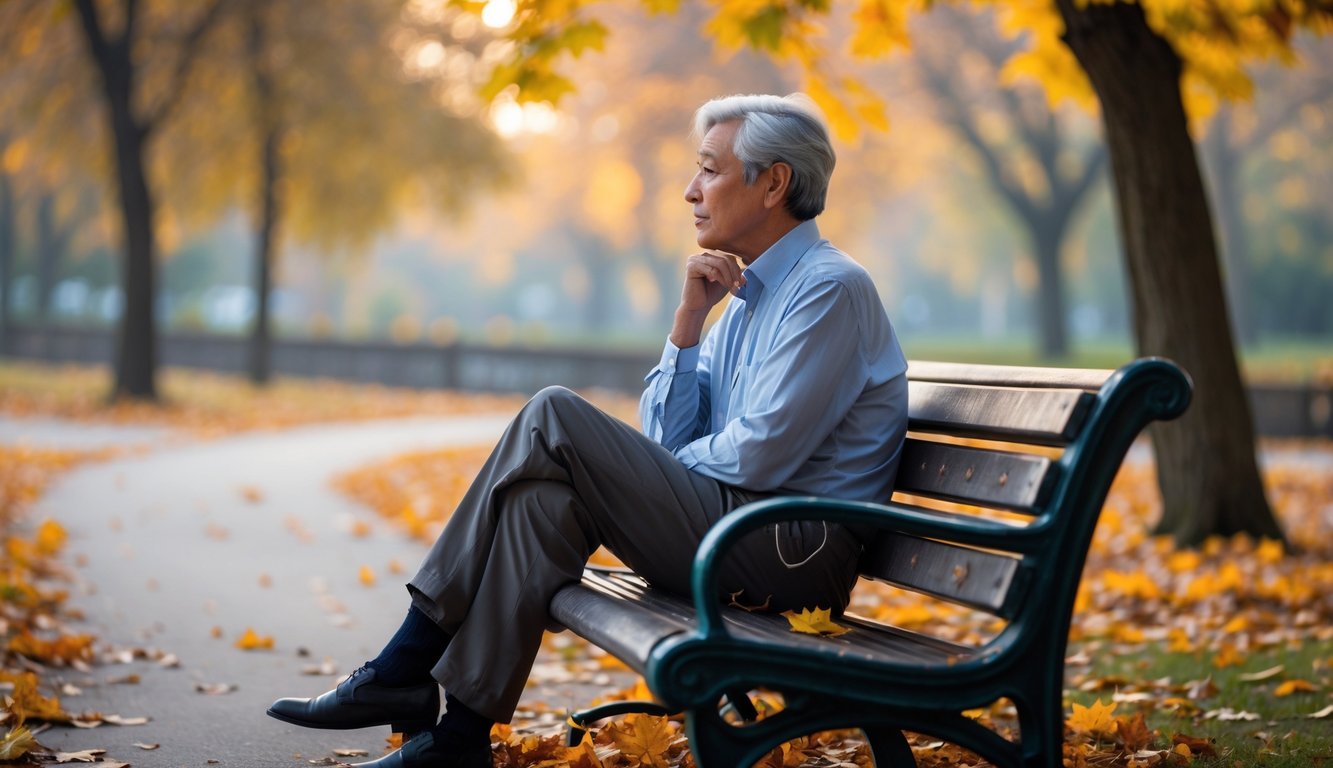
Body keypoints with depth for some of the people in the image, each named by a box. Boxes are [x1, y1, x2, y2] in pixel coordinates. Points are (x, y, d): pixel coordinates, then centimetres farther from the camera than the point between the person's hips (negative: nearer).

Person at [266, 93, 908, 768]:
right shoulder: (748, 296, 18)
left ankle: (408, 664, -11)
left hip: (793, 553, -9)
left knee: (554, 419, -15)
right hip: (733, 529, 9)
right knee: (545, 498, -12)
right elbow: (664, 440, 11)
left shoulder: (831, 288, -11)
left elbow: (760, 457, -18)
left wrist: (660, 470, 0)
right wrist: (689, 319, -1)